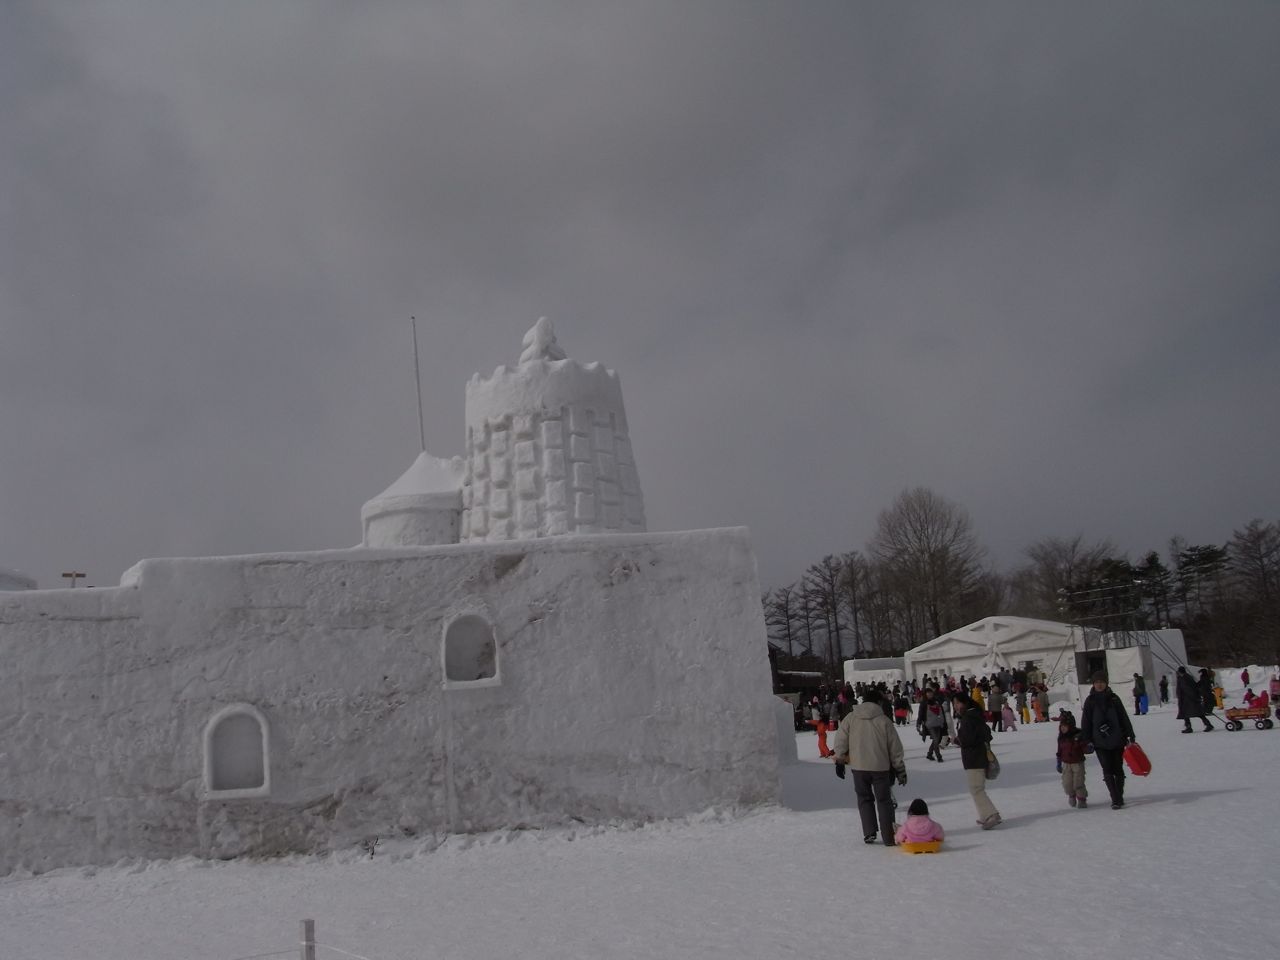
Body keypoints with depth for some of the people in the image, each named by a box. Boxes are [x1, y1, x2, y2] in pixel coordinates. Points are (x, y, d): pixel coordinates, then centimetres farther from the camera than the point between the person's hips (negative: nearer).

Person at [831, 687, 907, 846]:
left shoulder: (850, 719, -3)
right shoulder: (884, 720, -5)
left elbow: (840, 743, -4)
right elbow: (895, 748, 0)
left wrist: (841, 758, 14)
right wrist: (900, 770, 8)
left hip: (859, 767, 1)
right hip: (881, 767, -1)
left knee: (865, 799, 16)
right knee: (883, 800, 9)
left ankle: (869, 833, 10)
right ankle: (889, 837, 5)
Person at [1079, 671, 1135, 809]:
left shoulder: (1113, 698, 3)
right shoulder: (1090, 701, 1)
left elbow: (1124, 718, 6)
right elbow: (1085, 722, 2)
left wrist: (1130, 735, 3)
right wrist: (1087, 740, -2)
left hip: (1117, 740, 1)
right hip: (1100, 742, -1)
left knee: (1118, 769, 8)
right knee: (1107, 771, -7)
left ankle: (1119, 797, 21)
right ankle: (1115, 799, -5)